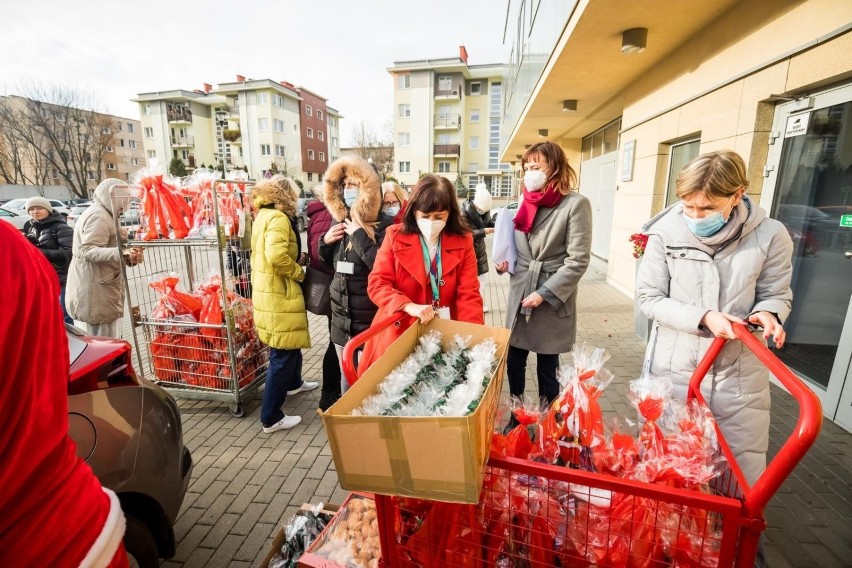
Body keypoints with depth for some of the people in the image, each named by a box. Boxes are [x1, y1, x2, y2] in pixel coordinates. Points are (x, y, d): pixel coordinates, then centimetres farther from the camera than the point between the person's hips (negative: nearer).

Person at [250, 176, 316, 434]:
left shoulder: (263, 215, 13)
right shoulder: (278, 218, -17)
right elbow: (277, 256, -30)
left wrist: (295, 265, 11)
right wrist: (299, 272, -14)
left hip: (268, 290, 10)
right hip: (279, 294, -10)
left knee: (291, 344, 27)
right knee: (282, 354, -1)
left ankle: (293, 383, 49)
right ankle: (271, 418, 9)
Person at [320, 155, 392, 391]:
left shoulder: (384, 225, -14)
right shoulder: (339, 222, 7)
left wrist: (359, 235, -22)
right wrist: (325, 242, -1)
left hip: (371, 321, -6)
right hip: (341, 318, 6)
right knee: (346, 379, 21)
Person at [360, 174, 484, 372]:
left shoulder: (463, 241, -2)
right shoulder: (395, 237, -4)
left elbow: (469, 294, -7)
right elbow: (377, 284, -8)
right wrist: (409, 307, -26)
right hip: (398, 333, 0)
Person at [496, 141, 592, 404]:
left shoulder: (575, 204, -10)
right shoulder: (524, 201, 9)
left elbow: (578, 261, -13)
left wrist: (544, 293, -17)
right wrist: (504, 261, -1)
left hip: (553, 301, -5)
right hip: (519, 296, 5)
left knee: (547, 369, 9)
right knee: (513, 362, 13)